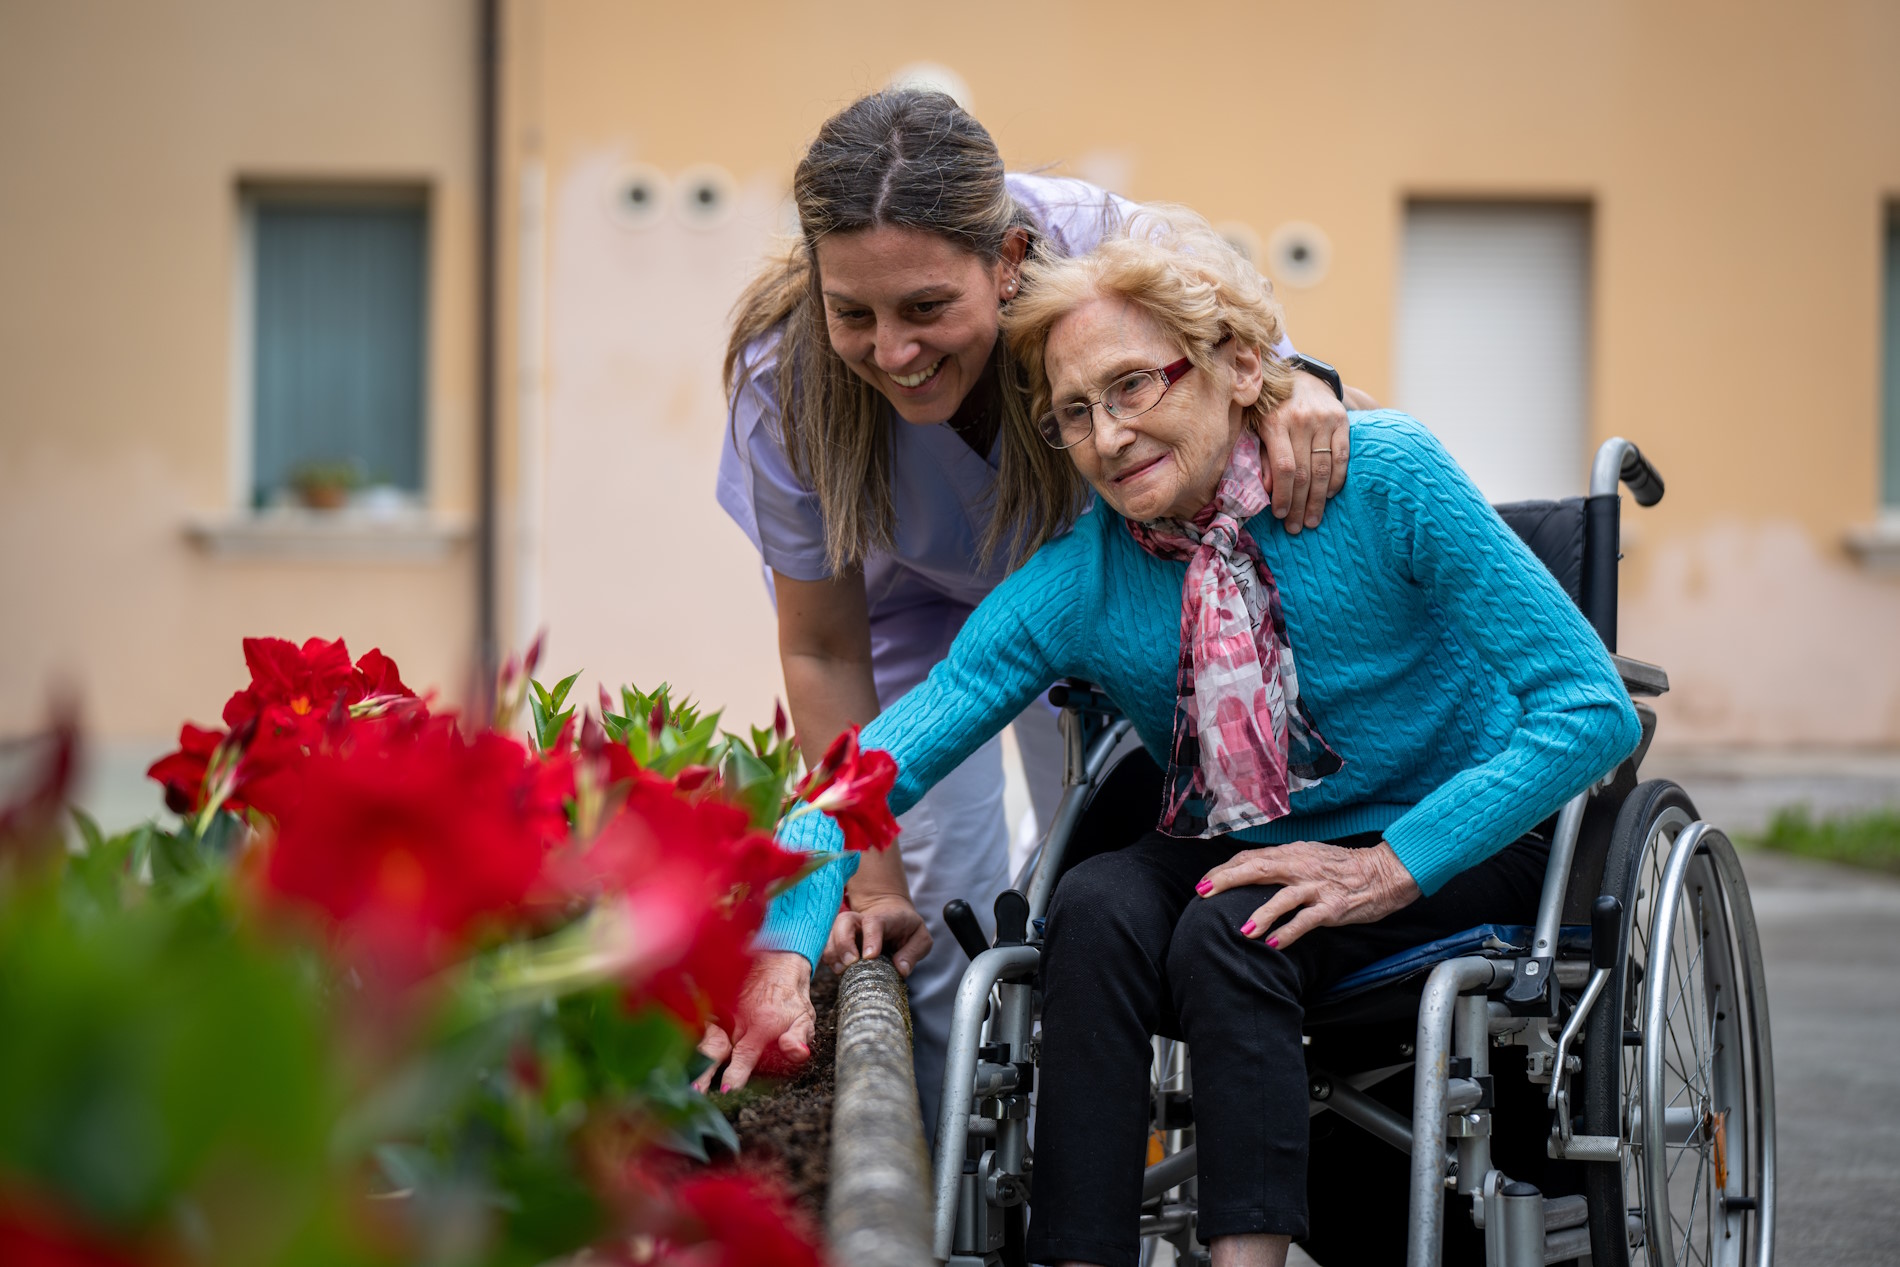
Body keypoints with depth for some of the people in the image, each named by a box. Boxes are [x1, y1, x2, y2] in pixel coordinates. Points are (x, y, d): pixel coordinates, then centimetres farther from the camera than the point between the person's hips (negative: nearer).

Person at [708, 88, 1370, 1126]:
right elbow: (824, 651, -23)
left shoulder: (1105, 256, -41)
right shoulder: (786, 376, -37)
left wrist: (1298, 387, -47)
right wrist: (874, 884, -23)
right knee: (937, 917, -9)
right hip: (901, 586, -1)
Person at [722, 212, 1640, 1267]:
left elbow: (1592, 707, -19)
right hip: (1237, 854, 3)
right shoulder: (1074, 585, -12)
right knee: (1096, 911, -28)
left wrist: (1391, 866, -24)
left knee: (1225, 934, -30)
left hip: (1448, 853, -3)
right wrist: (783, 954, -35)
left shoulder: (1382, 477, -18)